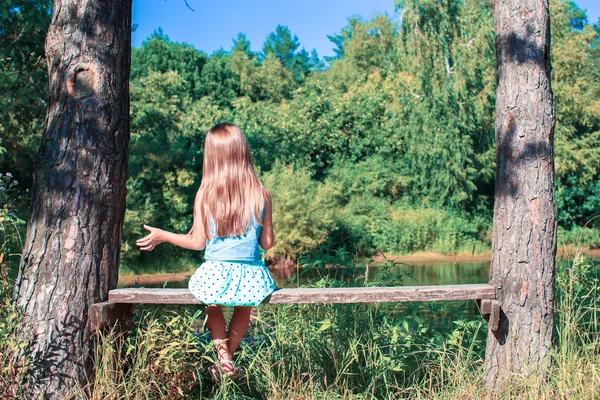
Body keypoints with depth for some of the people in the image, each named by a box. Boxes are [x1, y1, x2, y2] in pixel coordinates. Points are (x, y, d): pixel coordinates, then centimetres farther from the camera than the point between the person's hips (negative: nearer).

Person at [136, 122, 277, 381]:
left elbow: (198, 242, -1)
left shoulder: (205, 195, -8)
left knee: (211, 302, 34)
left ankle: (223, 357, 22)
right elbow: (267, 244, 1)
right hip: (251, 278, 1)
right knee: (244, 307, 35)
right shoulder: (261, 195, -6)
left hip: (215, 275, -1)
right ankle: (229, 356, 36)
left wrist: (162, 236, 14)